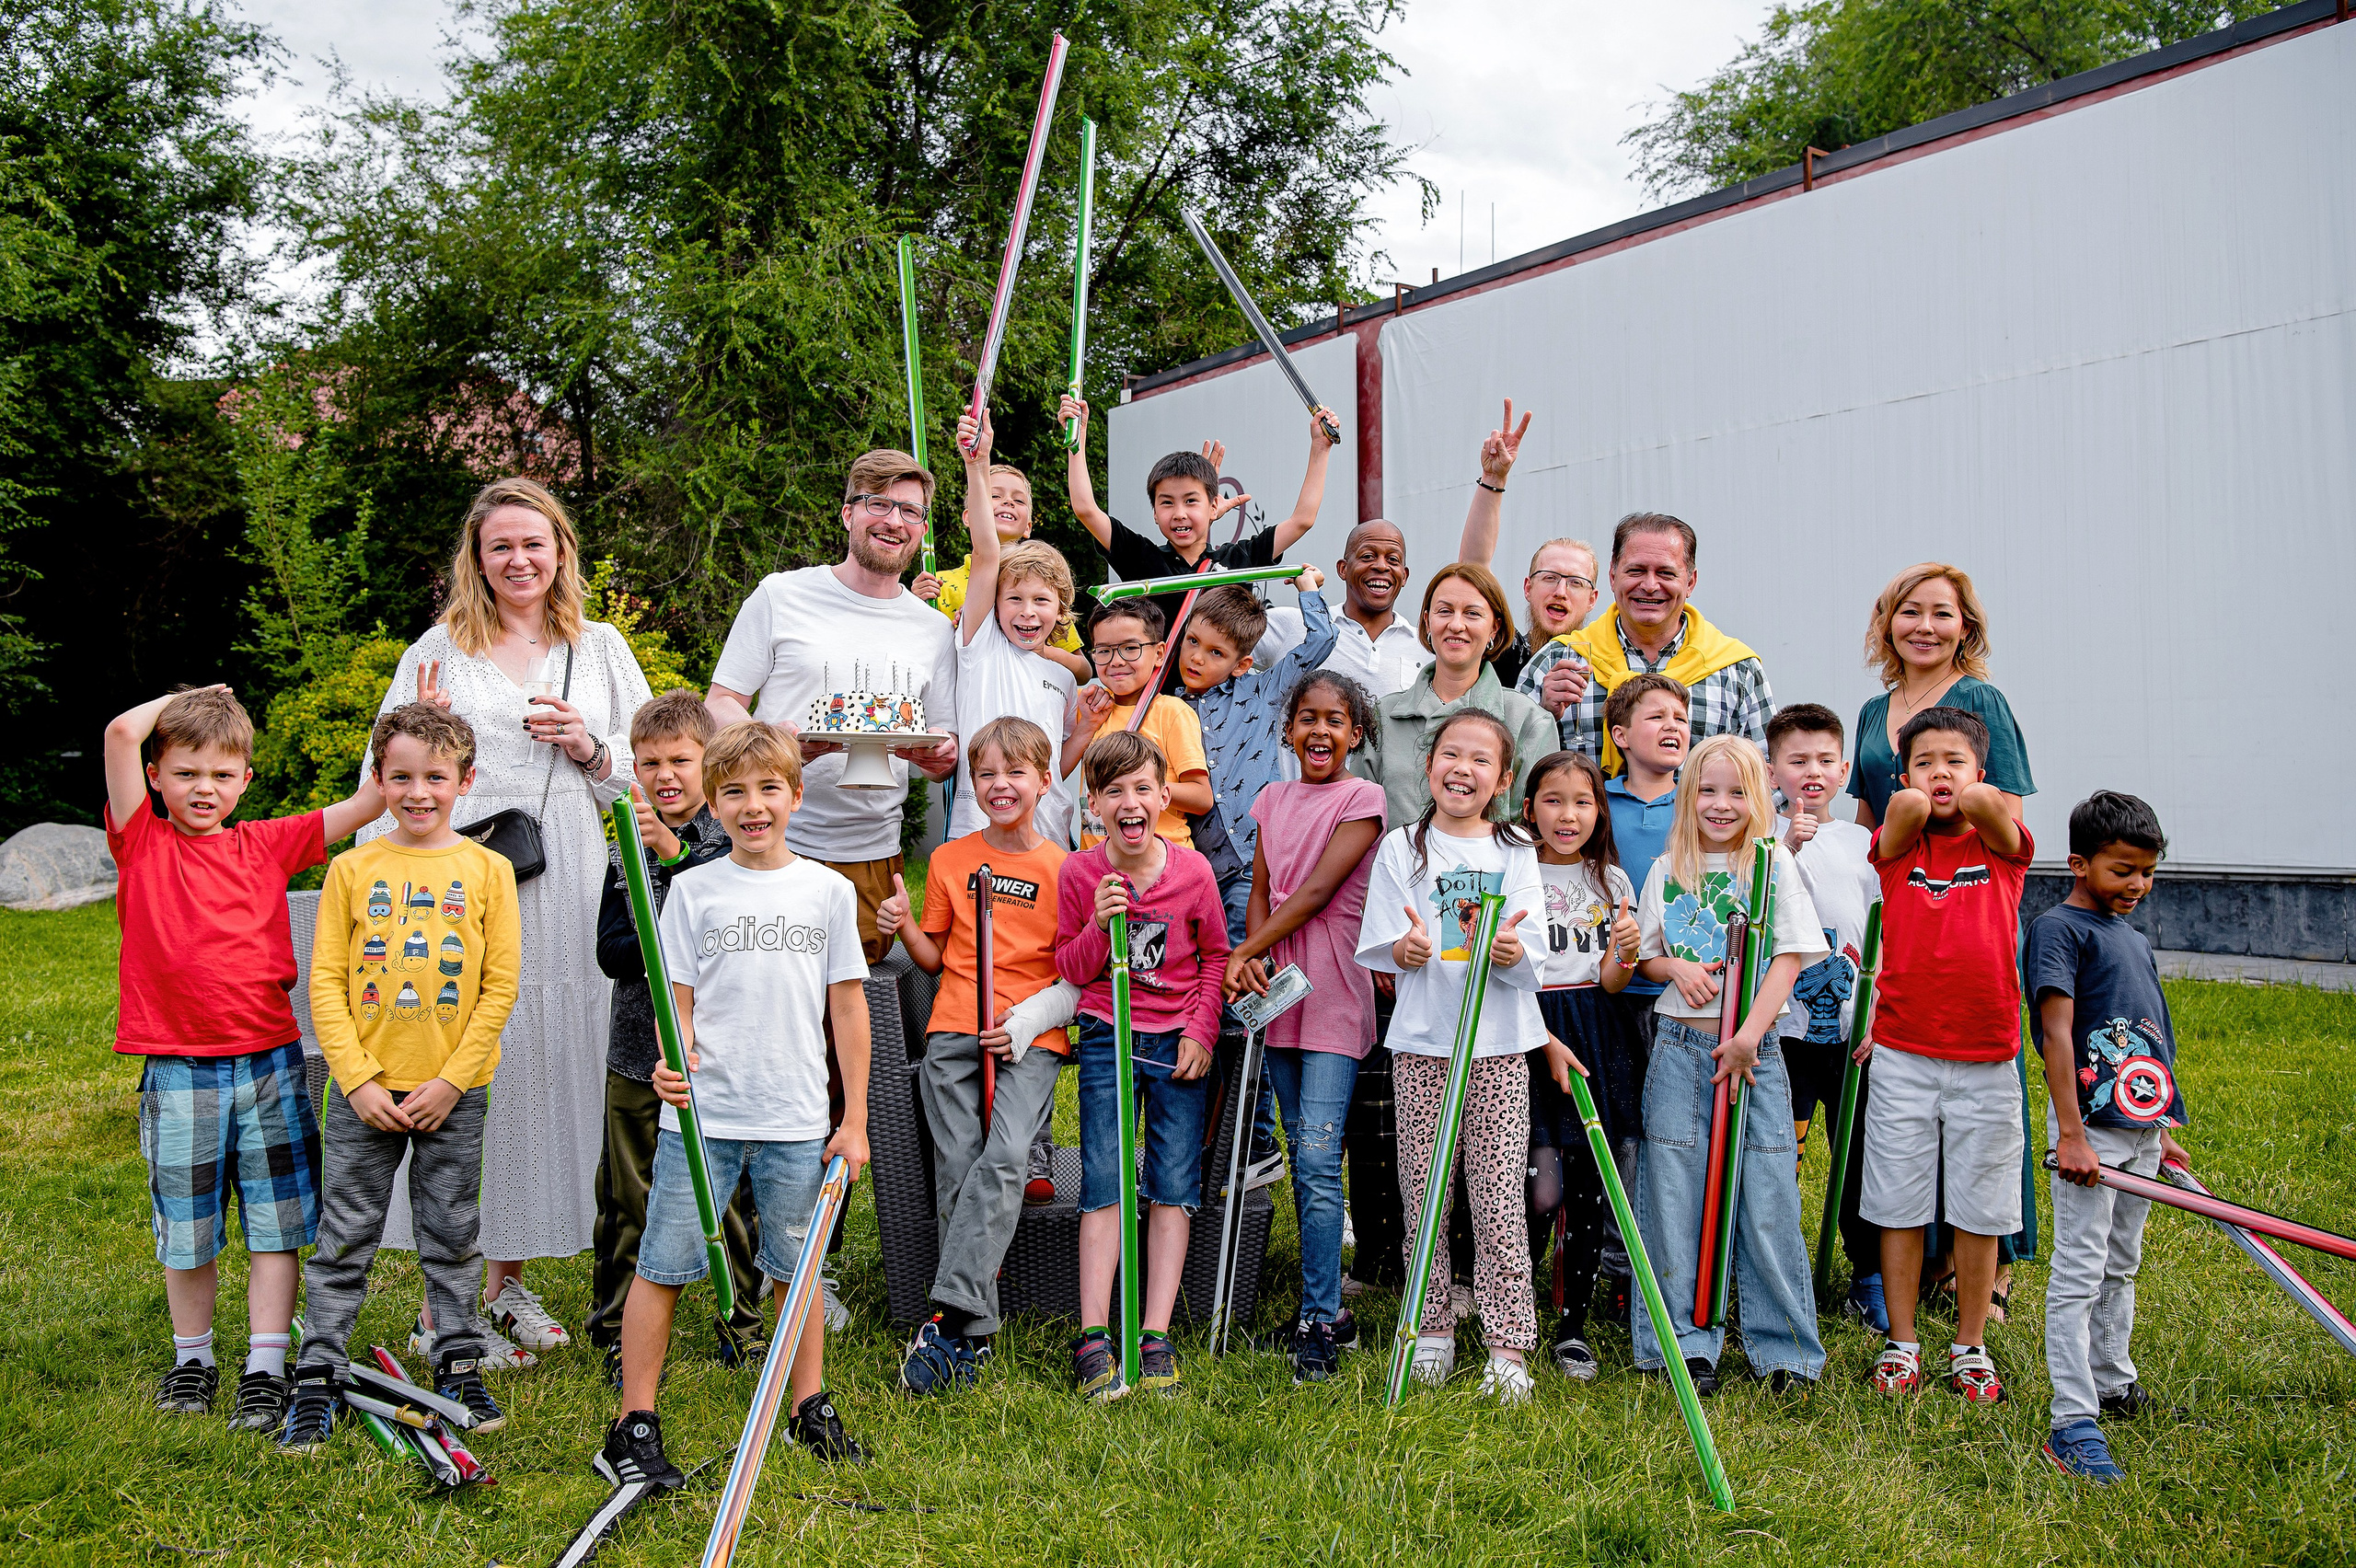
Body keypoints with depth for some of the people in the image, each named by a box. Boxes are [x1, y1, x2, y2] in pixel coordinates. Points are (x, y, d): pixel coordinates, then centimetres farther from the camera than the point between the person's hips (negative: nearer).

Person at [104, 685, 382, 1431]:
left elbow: (370, 801, 3)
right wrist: (189, 698, 3)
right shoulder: (143, 844, 1)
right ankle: (192, 1359, 30)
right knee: (187, 1229, 12)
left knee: (275, 1227, 3)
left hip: (269, 1062, 1)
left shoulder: (265, 845, 6)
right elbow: (122, 733, -12)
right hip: (178, 1070, -1)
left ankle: (265, 1370, 11)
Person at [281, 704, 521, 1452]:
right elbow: (326, 983, -1)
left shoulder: (487, 869, 0)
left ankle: (458, 1368, 23)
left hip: (454, 1093, 0)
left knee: (452, 1237, 11)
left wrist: (451, 1080, -8)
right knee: (344, 1239, 6)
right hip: (364, 1092, 0)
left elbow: (502, 984, -3)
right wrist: (360, 1080, -9)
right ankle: (316, 1382, 17)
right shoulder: (352, 869, 1)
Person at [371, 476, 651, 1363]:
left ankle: (508, 1280, 20)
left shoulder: (601, 649, 15)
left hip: (565, 896, 3)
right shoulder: (439, 650, 9)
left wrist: (591, 749, -2)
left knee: (551, 1070, 4)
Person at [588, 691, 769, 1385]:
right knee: (629, 1203, 8)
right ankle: (617, 1335, 21)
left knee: (729, 1197, 7)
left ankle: (741, 1325, 23)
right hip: (638, 1052, 2)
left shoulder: (729, 844, 0)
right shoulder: (624, 853, 6)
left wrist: (671, 848, -30)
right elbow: (610, 952, -2)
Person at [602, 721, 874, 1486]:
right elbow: (679, 999, 2)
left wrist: (854, 1120, 6)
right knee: (662, 1266, 1)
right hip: (700, 1112, -1)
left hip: (799, 1120, 1)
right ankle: (634, 1426, 13)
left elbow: (847, 1006, 7)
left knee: (798, 1266, 11)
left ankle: (810, 1408, 28)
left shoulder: (830, 891, 4)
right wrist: (673, 1054, -20)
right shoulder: (693, 889, 2)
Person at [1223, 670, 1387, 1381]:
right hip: (1279, 996, 6)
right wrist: (1252, 960, -10)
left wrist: (1246, 952, -12)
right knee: (1305, 1159, 11)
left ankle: (1318, 1324, -5)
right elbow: (1260, 891, 9)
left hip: (1334, 998, -6)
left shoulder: (1362, 800, -4)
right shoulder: (1275, 798, 13)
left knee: (1318, 1161, -11)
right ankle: (1329, 1305, 20)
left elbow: (1317, 891, -12)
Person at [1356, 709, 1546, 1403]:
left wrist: (1513, 955, -22)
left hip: (1500, 1046, 0)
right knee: (1425, 1195, 5)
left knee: (1499, 1201, -3)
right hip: (1421, 1043, 0)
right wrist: (1405, 950, -19)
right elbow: (1383, 950, 3)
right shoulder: (1401, 848, 6)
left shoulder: (1515, 853, 7)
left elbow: (1531, 965, 1)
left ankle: (1508, 1347, 4)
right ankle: (1432, 1332, 19)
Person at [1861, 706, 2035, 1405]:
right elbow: (1909, 805, -19)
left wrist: (1970, 798, 2)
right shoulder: (1897, 843, 2)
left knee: (1979, 1210, 8)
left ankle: (1970, 1347, 23)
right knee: (1899, 1204, 6)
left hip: (1986, 1058, 0)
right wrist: (1921, 800, 2)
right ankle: (1901, 1344, 19)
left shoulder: (2002, 844, 3)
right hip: (1902, 1053, 0)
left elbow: (1988, 802, -19)